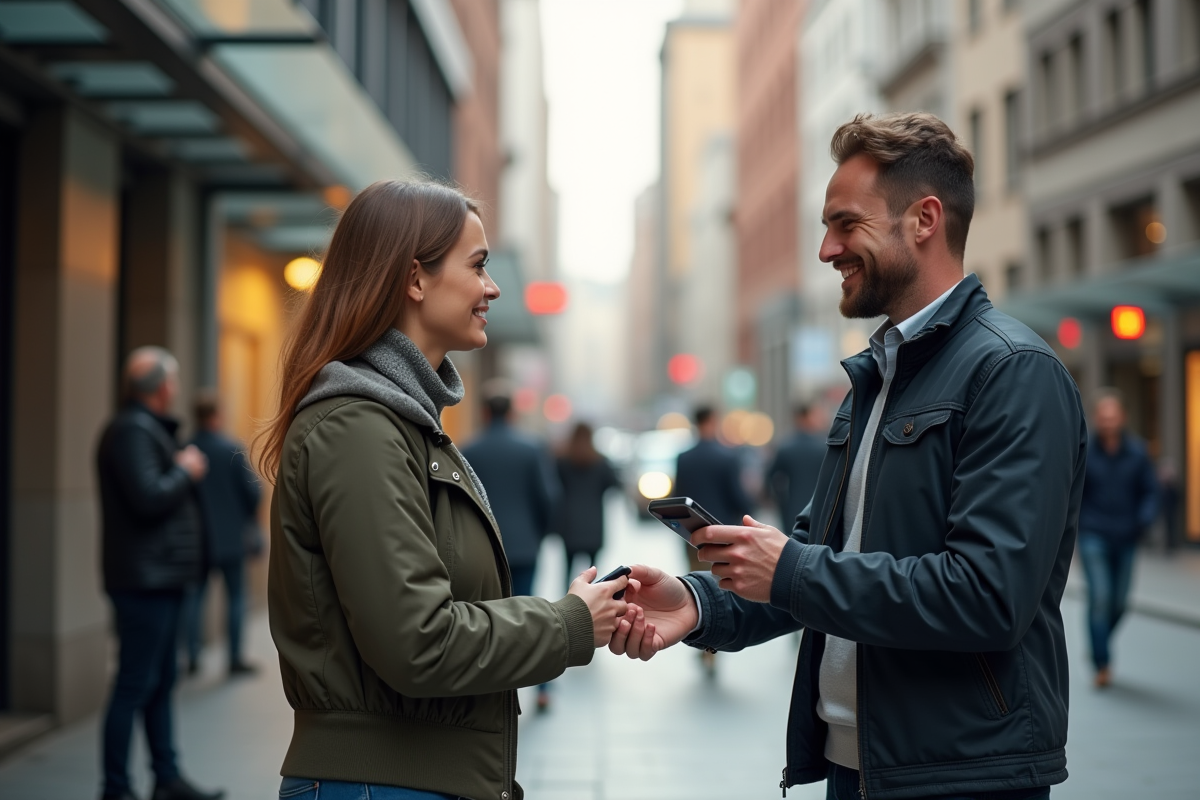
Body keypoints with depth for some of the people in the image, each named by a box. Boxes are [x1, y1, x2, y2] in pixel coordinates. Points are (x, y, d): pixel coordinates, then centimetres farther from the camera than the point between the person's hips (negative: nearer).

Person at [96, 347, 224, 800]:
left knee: (161, 682, 15)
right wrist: (185, 472, -10)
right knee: (136, 686, -6)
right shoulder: (131, 431, -15)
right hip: (145, 579, -11)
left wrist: (182, 470, 8)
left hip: (159, 579, 11)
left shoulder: (148, 428, 19)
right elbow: (149, 498, -24)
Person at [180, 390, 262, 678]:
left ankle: (192, 657, 12)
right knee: (236, 595, 7)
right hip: (231, 536, -2)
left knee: (193, 595, 12)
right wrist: (247, 516, 10)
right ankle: (235, 658, 9)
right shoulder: (234, 449, -13)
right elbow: (253, 492, -10)